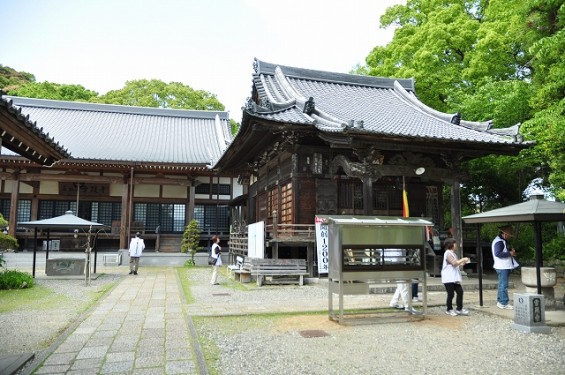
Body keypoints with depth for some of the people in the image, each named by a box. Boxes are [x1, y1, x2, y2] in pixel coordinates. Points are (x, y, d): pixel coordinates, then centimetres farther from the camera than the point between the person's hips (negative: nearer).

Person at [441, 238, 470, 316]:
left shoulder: (453, 254, 18)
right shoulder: (448, 254, -14)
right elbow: (454, 263, -23)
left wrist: (462, 263, 11)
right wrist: (463, 259, -12)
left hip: (455, 278, 10)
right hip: (448, 278, -10)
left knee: (460, 292, 7)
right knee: (451, 294, -2)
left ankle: (459, 309, 17)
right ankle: (449, 309, 12)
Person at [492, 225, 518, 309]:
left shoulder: (503, 241, 17)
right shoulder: (499, 242, -17)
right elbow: (497, 253, -26)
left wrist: (510, 250, 7)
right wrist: (509, 253, -19)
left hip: (505, 266, 11)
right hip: (502, 267, -11)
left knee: (502, 285, 15)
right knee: (503, 285, -8)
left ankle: (500, 301, 23)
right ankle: (504, 303, -5)